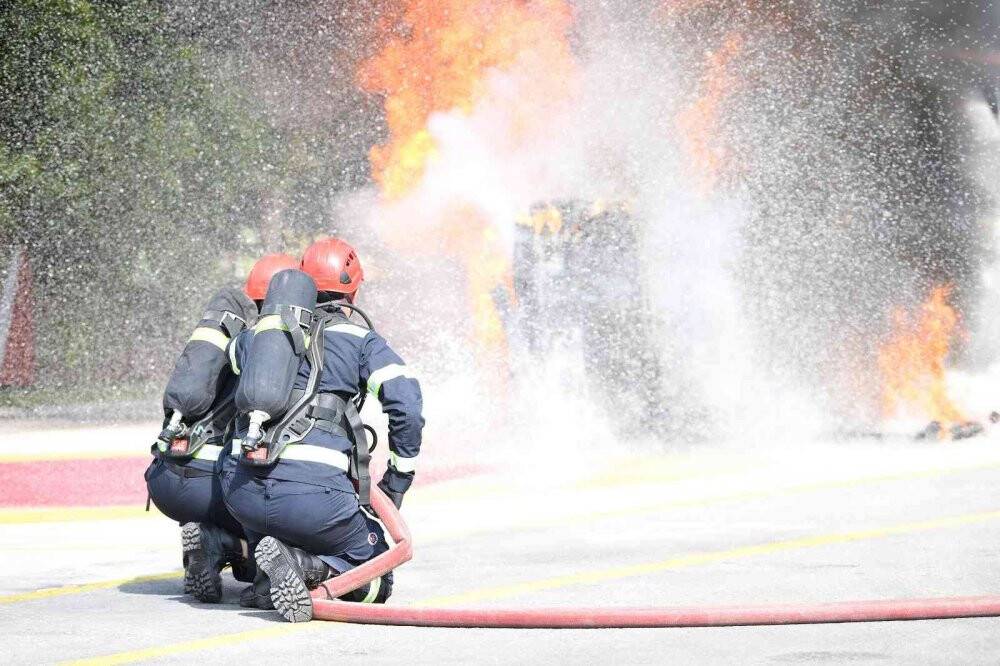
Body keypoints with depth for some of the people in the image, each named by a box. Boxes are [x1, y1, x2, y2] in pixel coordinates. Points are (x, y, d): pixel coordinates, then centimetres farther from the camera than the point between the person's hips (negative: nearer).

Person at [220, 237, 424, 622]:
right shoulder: (361, 341, 7)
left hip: (241, 490, 4)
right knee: (375, 577, 15)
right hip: (314, 493, -4)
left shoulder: (257, 337, 18)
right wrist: (400, 476, 6)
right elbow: (406, 403, -6)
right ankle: (301, 564, -16)